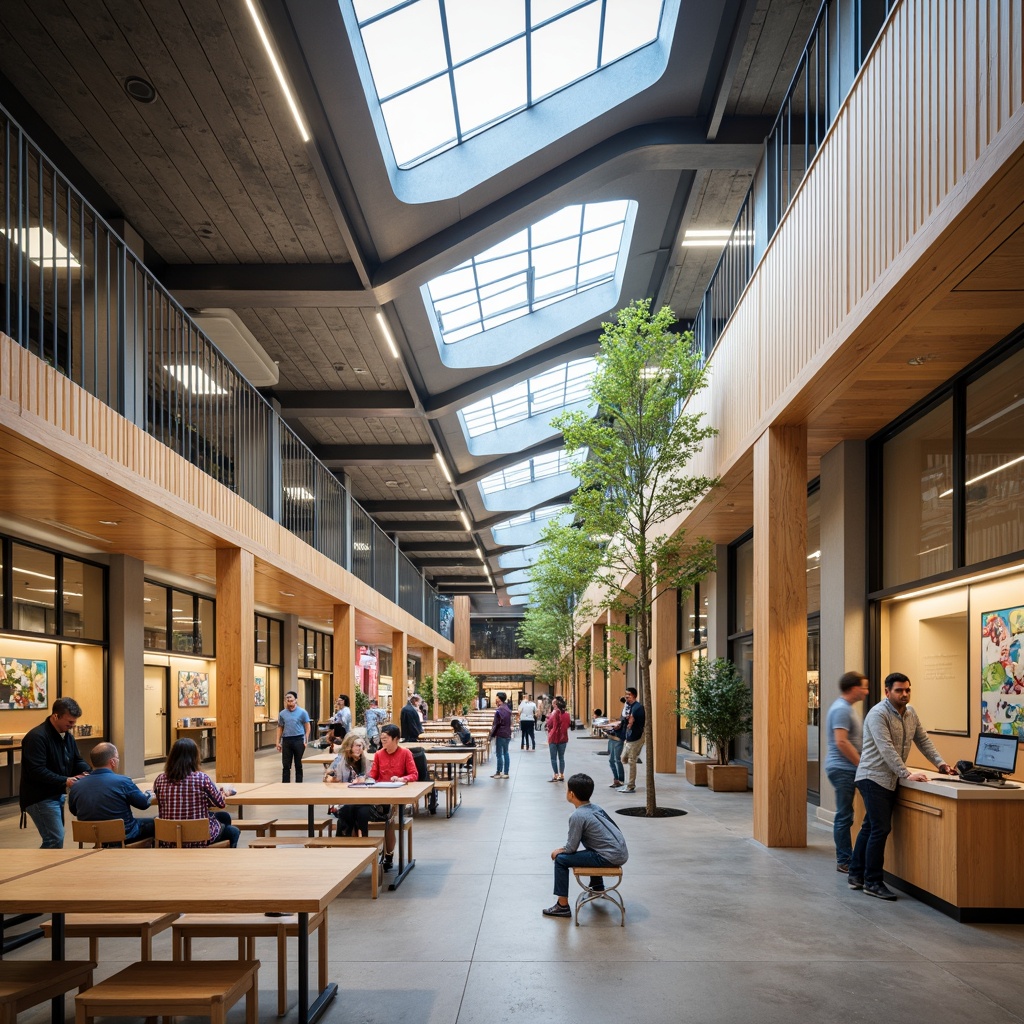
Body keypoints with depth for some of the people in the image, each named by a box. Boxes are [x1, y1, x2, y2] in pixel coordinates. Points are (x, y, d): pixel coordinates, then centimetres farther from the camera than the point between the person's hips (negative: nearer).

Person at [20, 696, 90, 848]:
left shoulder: (67, 736, 10)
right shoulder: (37, 736, -20)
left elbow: (78, 760, 14)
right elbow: (37, 771, -27)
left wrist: (86, 773, -9)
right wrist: (64, 781, -29)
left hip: (57, 795, 9)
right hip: (39, 798, -9)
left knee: (54, 838, 12)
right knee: (55, 839, -14)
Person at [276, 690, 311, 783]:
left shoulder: (302, 712, -3)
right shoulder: (282, 713, 5)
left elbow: (307, 727, 0)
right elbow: (280, 728, 12)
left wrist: (306, 740, -6)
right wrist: (278, 742, 6)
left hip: (298, 740, -2)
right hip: (286, 740, 3)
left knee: (298, 764, 7)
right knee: (286, 765, 4)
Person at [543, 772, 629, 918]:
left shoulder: (577, 816, -12)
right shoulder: (596, 808, 12)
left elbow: (571, 848, -8)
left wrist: (559, 851, 12)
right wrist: (565, 848, 22)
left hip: (609, 858, -8)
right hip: (622, 854, 8)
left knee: (560, 860, -1)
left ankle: (562, 906, 1)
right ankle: (597, 887, 49)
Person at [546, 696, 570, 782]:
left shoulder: (554, 713, -14)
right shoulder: (566, 714, 3)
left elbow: (549, 724, -8)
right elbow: (567, 725, 10)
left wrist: (549, 715, 2)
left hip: (554, 738, -5)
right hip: (563, 738, 5)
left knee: (553, 758, 1)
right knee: (561, 757, 11)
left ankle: (555, 775, -2)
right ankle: (561, 775, 13)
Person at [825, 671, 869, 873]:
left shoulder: (844, 707, 16)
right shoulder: (841, 709, -17)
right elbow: (841, 742, -24)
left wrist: (861, 763, 18)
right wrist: (862, 764, -19)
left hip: (844, 768, 10)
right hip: (842, 768, -10)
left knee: (844, 816, 13)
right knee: (844, 816, -4)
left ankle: (845, 859, 18)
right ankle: (844, 862, 1)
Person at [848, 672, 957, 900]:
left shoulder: (910, 713, 10)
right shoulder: (878, 714, -17)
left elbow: (923, 740, 13)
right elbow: (886, 749, -23)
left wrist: (940, 763, 1)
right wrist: (907, 774, -27)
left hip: (890, 779, 8)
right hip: (873, 777, -8)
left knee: (870, 827, 13)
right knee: (881, 829, -10)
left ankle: (856, 875, 20)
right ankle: (872, 882, -2)